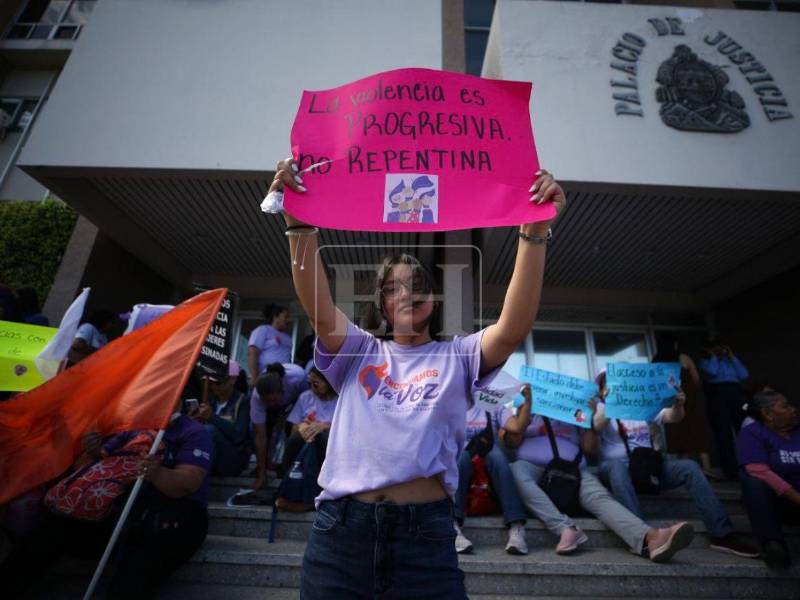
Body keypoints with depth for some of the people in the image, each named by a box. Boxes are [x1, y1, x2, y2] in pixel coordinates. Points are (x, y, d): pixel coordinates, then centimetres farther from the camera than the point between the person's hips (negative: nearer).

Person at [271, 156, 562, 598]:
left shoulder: (458, 357, 6)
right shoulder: (358, 352, 9)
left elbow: (514, 328, -11)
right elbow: (320, 311, -9)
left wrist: (534, 231, -21)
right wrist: (299, 223, -22)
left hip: (425, 530, -1)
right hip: (341, 527, 2)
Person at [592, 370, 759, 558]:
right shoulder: (601, 408, 3)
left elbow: (672, 418, 4)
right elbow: (597, 427, -19)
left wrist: (678, 405, -19)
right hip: (615, 466, -4)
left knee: (689, 466, -18)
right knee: (617, 466, -39)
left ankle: (722, 534, -15)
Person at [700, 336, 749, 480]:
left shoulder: (730, 360, 24)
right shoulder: (706, 361, 15)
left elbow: (744, 375, 10)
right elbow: (712, 372, -6)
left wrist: (732, 357, 12)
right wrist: (713, 355, 7)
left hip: (736, 392, 3)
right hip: (717, 393, -3)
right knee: (723, 433, -6)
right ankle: (731, 469, -4)